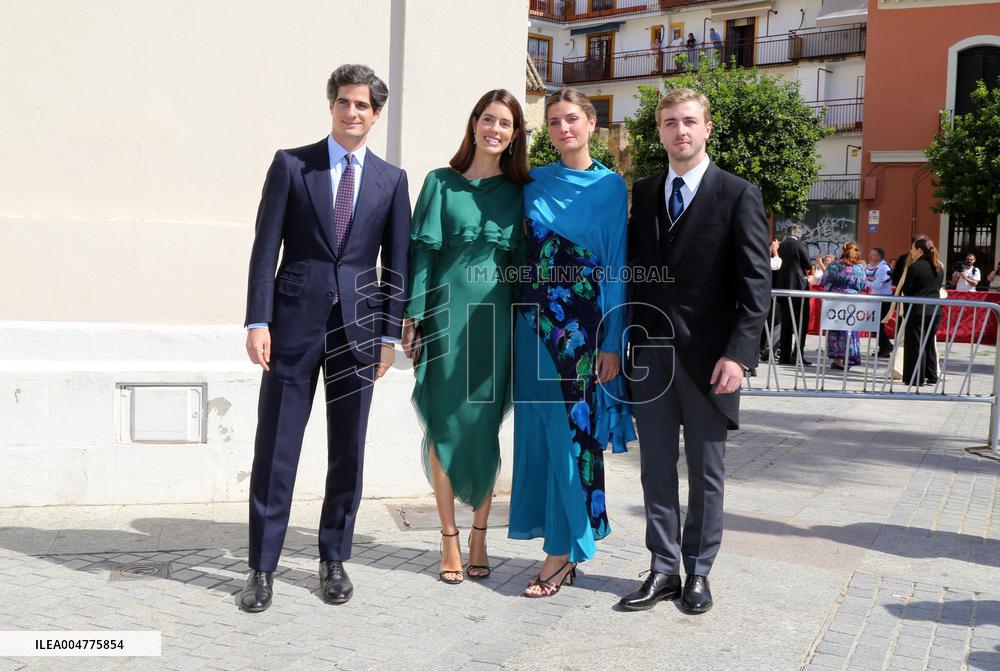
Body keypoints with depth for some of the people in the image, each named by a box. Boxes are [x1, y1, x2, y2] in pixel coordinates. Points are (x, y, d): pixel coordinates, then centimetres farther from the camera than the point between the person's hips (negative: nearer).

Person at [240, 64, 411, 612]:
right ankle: (262, 566, 12)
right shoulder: (291, 164, 4)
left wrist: (390, 334, 1)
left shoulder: (391, 180, 9)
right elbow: (265, 248, 0)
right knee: (276, 447, 1)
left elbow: (396, 263, 8)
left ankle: (334, 561, 22)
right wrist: (258, 321, -8)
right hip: (296, 321, -1)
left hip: (358, 327, 2)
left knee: (348, 451, 8)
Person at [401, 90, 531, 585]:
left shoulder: (518, 191, 10)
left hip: (496, 317, 1)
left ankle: (479, 534, 18)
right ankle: (449, 539, 11)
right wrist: (413, 317, -7)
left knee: (486, 426, 5)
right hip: (448, 314, -1)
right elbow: (422, 250, 1)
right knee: (445, 424, 1)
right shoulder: (442, 183, 6)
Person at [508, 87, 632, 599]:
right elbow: (519, 251, 14)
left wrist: (612, 343, -8)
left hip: (584, 326, -4)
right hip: (535, 322, 4)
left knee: (575, 431, -2)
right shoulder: (534, 182, 10)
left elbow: (617, 266, -3)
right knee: (538, 430, 5)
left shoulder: (610, 186, 1)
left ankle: (562, 553, 7)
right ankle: (563, 546, 17)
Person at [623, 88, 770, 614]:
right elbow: (632, 269, 12)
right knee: (656, 468, 8)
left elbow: (755, 283, -6)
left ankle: (698, 572, 21)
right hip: (649, 352, 4)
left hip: (707, 355, -3)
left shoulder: (738, 195, -2)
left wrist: (738, 353, -15)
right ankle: (663, 569, 19)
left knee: (706, 472, 7)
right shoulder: (643, 194, 11)